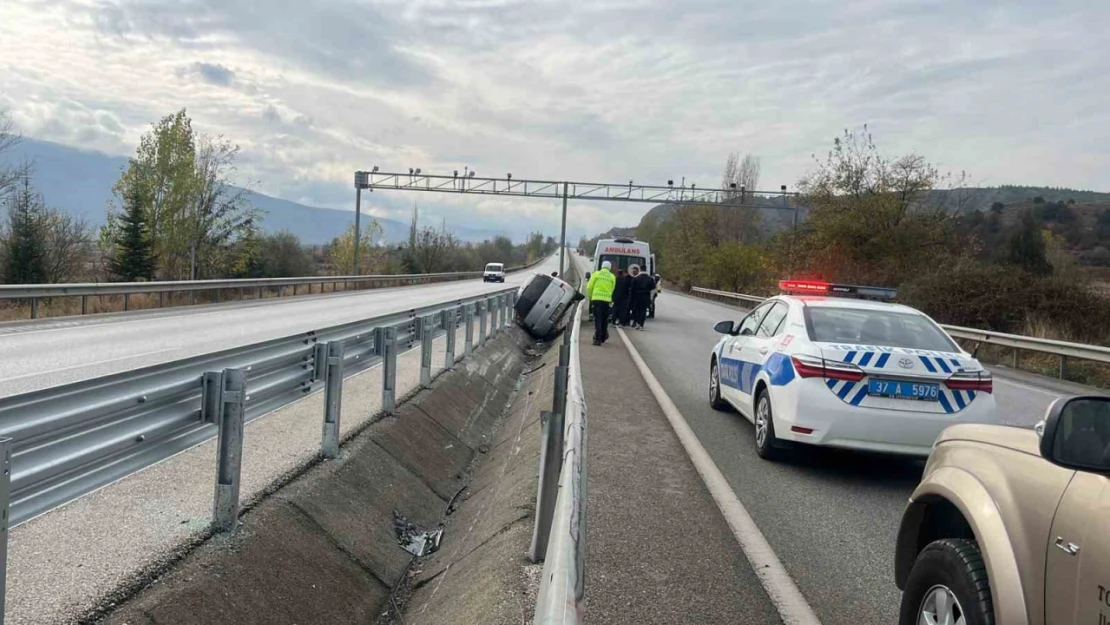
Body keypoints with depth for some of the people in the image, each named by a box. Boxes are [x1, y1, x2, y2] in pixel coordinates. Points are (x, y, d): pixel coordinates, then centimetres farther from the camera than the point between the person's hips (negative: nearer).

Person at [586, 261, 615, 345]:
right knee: (604, 319, 17)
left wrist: (590, 297, 16)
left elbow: (589, 287, 1)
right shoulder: (612, 277, 7)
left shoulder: (596, 274, 1)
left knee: (597, 319, -3)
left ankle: (598, 339, -11)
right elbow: (612, 289, 7)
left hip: (596, 298, -2)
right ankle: (603, 337, 28)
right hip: (607, 300, 2)